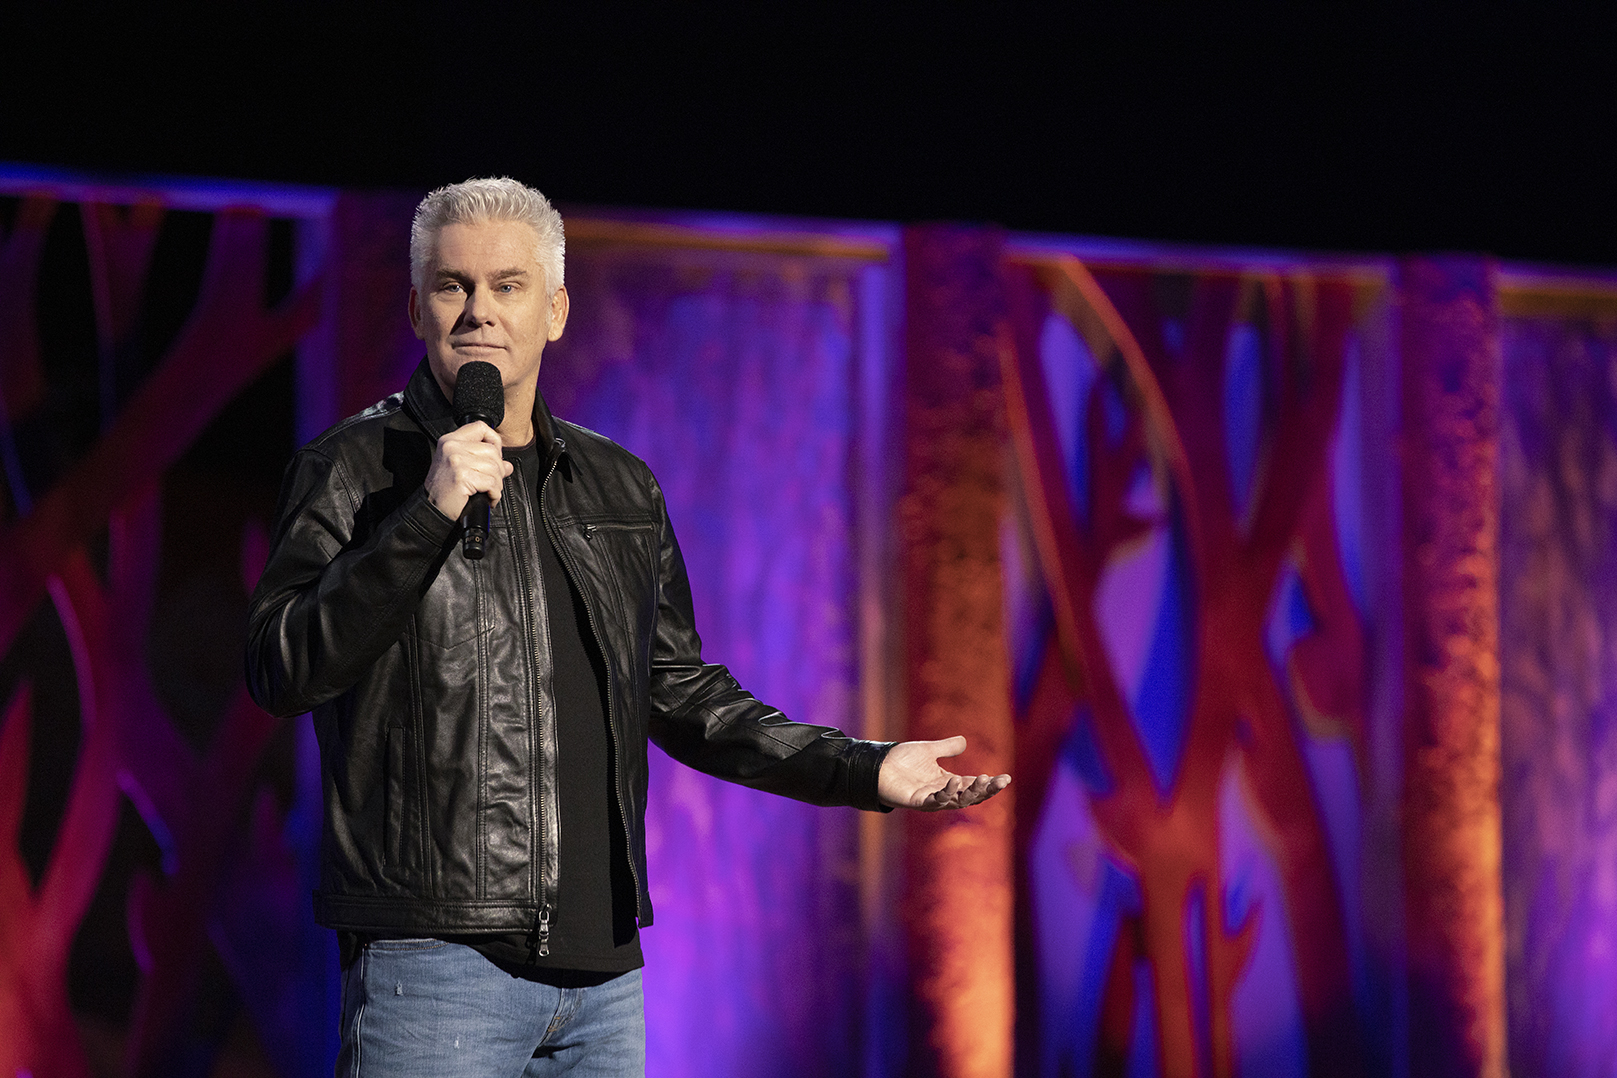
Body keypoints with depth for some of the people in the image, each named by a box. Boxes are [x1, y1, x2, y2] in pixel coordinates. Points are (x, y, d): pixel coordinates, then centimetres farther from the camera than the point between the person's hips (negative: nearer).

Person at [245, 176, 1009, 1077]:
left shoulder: (621, 487, 16)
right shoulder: (354, 471, 0)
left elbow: (680, 694, 21)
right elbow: (283, 674, -11)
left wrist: (860, 769, 13)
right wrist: (427, 517, -19)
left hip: (604, 969, 5)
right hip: (435, 966, -5)